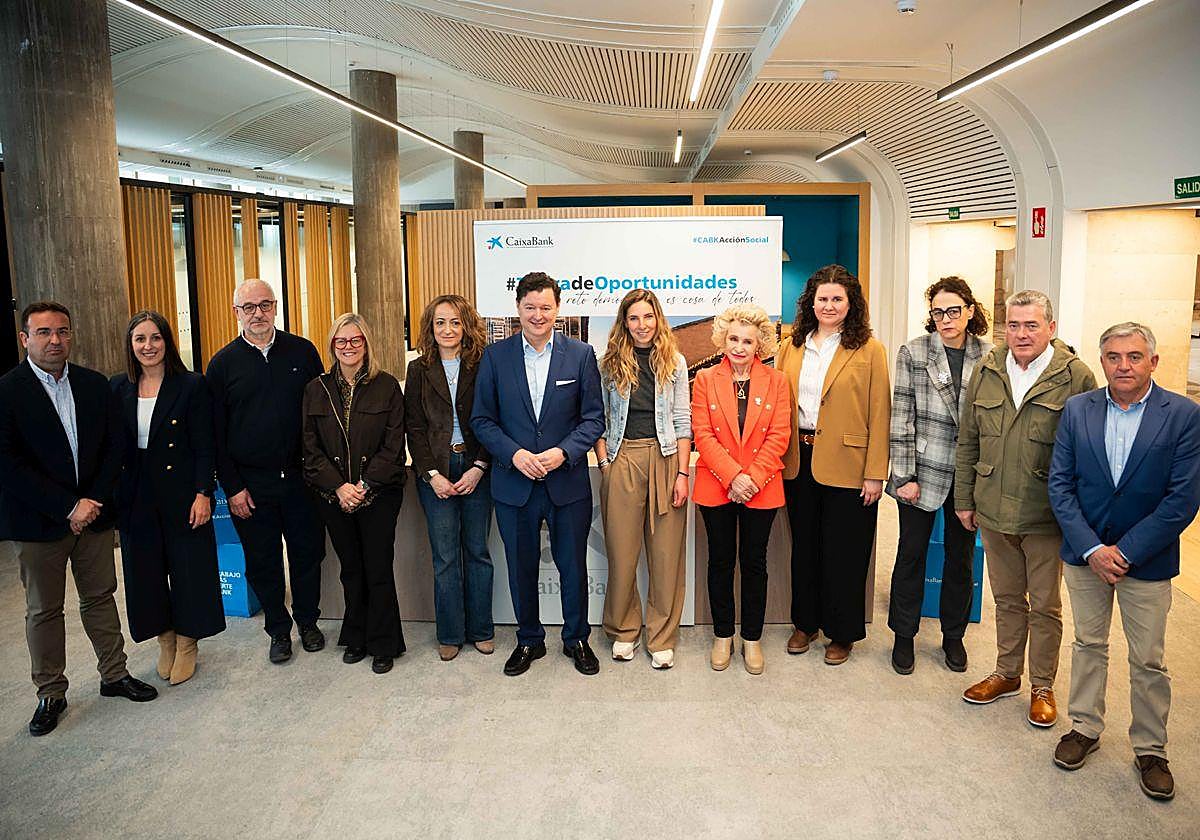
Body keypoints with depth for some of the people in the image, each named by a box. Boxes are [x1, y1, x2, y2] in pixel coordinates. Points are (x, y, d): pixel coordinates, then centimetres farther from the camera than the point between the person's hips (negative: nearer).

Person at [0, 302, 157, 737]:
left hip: (93, 512, 3)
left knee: (100, 597, 14)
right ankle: (50, 693, 24)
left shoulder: (95, 385, 4)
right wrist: (68, 506, -16)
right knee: (43, 610, 10)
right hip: (38, 522, -3)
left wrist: (94, 500, -8)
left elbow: (114, 446, 4)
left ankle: (114, 674, 28)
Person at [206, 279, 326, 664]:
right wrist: (232, 487, -4)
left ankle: (308, 621, 30)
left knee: (307, 553, 10)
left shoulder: (303, 351, 2)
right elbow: (216, 432, 1)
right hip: (250, 484, 0)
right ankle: (278, 630, 27)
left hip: (300, 476, 0)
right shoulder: (223, 363, 1)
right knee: (263, 562, 10)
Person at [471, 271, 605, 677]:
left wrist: (563, 452, -16)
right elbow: (482, 419, 0)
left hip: (568, 481, 0)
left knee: (573, 566, 10)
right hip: (514, 483, 1)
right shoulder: (495, 356, 0)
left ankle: (576, 639, 31)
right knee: (521, 567, 13)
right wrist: (515, 454, -15)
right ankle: (529, 640, 32)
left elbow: (593, 417, -1)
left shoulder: (581, 355, -1)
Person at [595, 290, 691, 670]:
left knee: (666, 554, 4)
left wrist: (682, 473, -3)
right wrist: (604, 463, -4)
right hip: (622, 459, 0)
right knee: (621, 551, 4)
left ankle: (662, 637, 17)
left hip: (665, 458, 0)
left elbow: (682, 421, 3)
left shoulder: (674, 361, 6)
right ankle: (624, 630, 24)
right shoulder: (610, 363, 6)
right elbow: (600, 418, 7)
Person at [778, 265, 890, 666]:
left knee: (843, 551, 6)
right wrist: (777, 454, 1)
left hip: (846, 465, -4)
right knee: (803, 545, 15)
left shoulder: (869, 350, -4)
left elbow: (879, 416, -6)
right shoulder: (792, 346, 8)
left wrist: (875, 474, -10)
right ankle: (805, 623, 32)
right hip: (799, 461, 4)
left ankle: (842, 633, 23)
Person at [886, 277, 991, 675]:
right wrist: (904, 475, -10)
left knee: (961, 557, 14)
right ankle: (904, 636, 25)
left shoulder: (989, 357, 1)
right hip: (922, 472, -2)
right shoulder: (913, 353, -5)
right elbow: (902, 418, -7)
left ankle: (953, 636, 32)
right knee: (911, 553, 8)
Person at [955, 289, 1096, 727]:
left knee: (1045, 606, 10)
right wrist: (964, 499, 8)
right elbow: (968, 441, 9)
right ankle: (1007, 673, 34)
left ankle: (1042, 686, 27)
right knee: (1007, 598, 18)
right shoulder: (987, 372, 4)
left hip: (1046, 518, -3)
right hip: (993, 512, 3)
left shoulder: (1076, 377, -8)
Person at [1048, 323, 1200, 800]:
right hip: (1085, 553, 2)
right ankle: (1085, 727, 33)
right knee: (1088, 645, 16)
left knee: (1148, 661, 10)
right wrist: (1091, 548, -13)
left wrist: (1126, 552, -16)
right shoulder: (1077, 410, -4)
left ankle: (1150, 750, 28)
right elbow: (1060, 484, -4)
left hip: (1147, 560, -2)